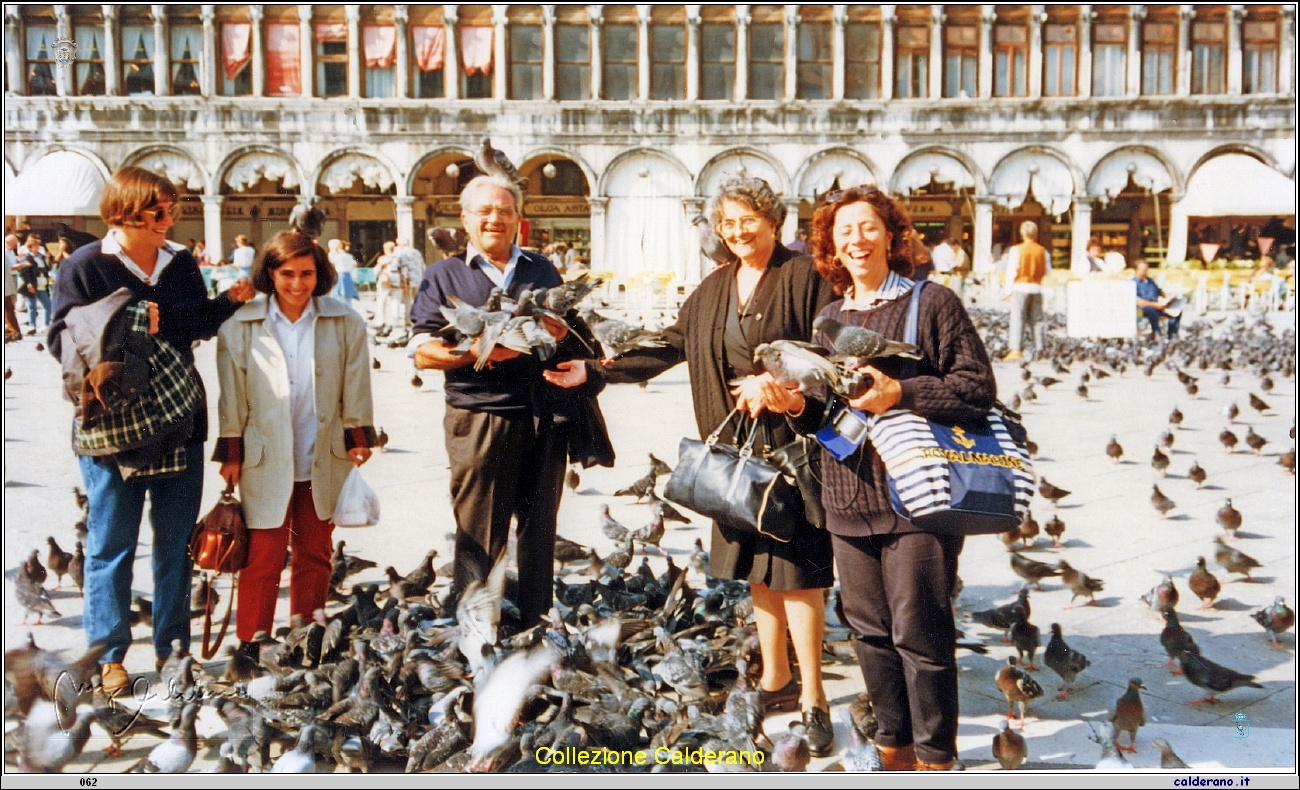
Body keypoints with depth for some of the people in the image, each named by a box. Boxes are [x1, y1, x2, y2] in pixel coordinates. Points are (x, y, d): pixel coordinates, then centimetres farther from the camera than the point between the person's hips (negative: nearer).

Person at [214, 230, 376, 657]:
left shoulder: (345, 323, 0)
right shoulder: (240, 325, -3)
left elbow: (356, 390, 6)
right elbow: (232, 395, 1)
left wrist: (358, 440, 2)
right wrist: (230, 454, 1)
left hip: (324, 461, 2)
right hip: (265, 462, -2)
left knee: (315, 554, 13)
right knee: (262, 558, 1)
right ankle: (250, 645, 14)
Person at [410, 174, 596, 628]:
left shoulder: (543, 271, 18)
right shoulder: (445, 276, 7)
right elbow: (423, 352, -1)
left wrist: (556, 331, -4)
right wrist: (479, 351, -17)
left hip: (543, 419, 4)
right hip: (479, 418, -3)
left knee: (539, 527, 10)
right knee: (478, 534, -2)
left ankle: (537, 623, 21)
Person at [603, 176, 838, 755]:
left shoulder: (802, 276, -5)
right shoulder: (714, 289, 14)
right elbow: (670, 348, 12)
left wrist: (774, 382, -17)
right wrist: (596, 370, 6)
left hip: (790, 440, -6)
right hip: (738, 444, 7)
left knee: (793, 568, -7)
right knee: (757, 568, 12)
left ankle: (812, 698, 2)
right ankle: (776, 682, 25)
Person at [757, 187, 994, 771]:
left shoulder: (932, 302, -3)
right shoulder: (830, 316, 14)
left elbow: (979, 388, -10)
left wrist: (901, 394, -19)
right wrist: (798, 405, -3)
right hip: (849, 502, 6)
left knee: (920, 634, -1)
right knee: (870, 631, 13)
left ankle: (935, 759, 15)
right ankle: (895, 750, 28)